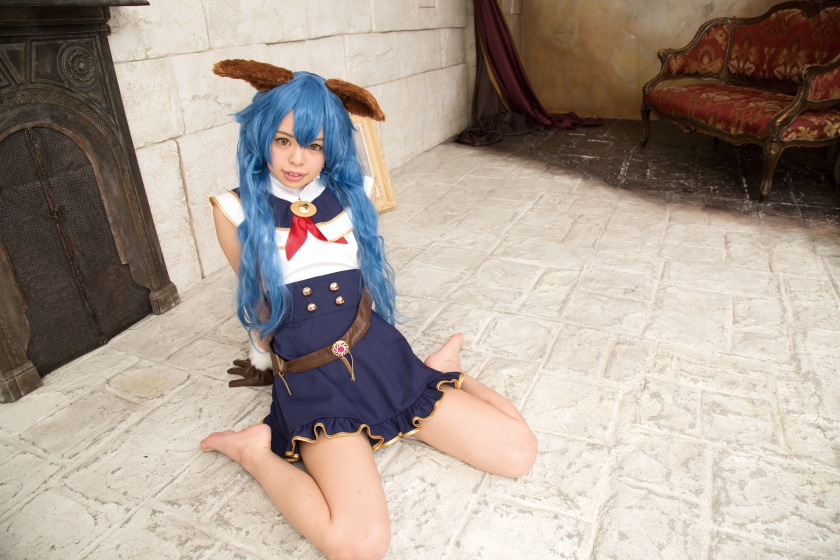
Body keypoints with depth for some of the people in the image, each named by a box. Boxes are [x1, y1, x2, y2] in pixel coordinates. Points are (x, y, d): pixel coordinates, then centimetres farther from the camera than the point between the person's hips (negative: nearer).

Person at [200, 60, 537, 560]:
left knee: (519, 452, -5)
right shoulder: (238, 211, -4)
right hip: (312, 383, -2)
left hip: (380, 357, 3)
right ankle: (255, 451, -3)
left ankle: (443, 369, 18)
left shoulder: (352, 193, 3)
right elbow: (257, 297, 11)